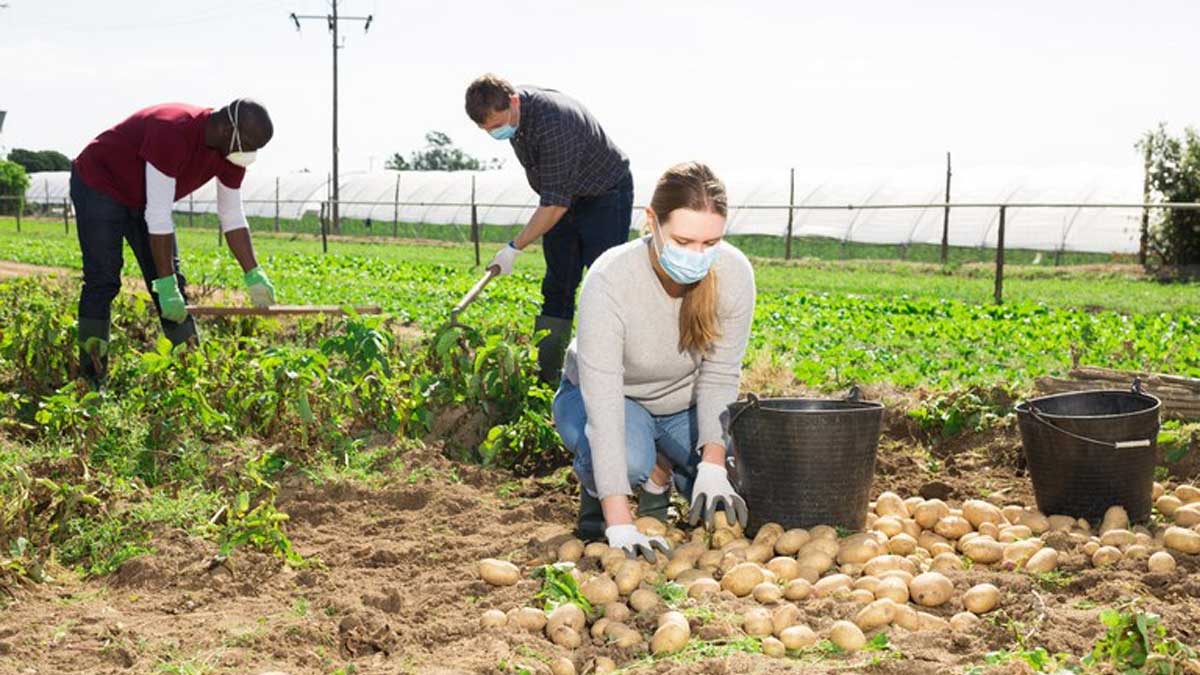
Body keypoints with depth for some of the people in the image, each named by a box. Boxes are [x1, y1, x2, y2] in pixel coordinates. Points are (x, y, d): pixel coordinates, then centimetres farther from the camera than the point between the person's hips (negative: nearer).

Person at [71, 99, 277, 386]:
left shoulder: (231, 151, -13)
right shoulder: (173, 133, -38)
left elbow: (233, 217, -4)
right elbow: (158, 217, -37)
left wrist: (254, 276, -11)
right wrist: (165, 284, -34)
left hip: (141, 197, 8)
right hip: (99, 184, -8)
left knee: (174, 283, 0)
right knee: (103, 281, -12)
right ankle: (92, 381, -8)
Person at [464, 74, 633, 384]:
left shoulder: (554, 125, -35)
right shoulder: (512, 111, -8)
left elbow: (556, 204, -33)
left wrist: (514, 248, -30)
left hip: (605, 197, -8)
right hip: (564, 196, 8)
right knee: (557, 287, 6)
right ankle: (546, 375, 9)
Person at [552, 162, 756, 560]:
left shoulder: (734, 274, -25)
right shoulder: (609, 281, -36)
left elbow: (719, 377, -15)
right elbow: (603, 402, -39)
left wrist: (713, 467, -28)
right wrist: (620, 527, -44)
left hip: (685, 404, 3)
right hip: (614, 402, -3)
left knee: (730, 505, -17)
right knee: (629, 458, -36)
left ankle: (661, 475, 15)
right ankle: (595, 491, 0)